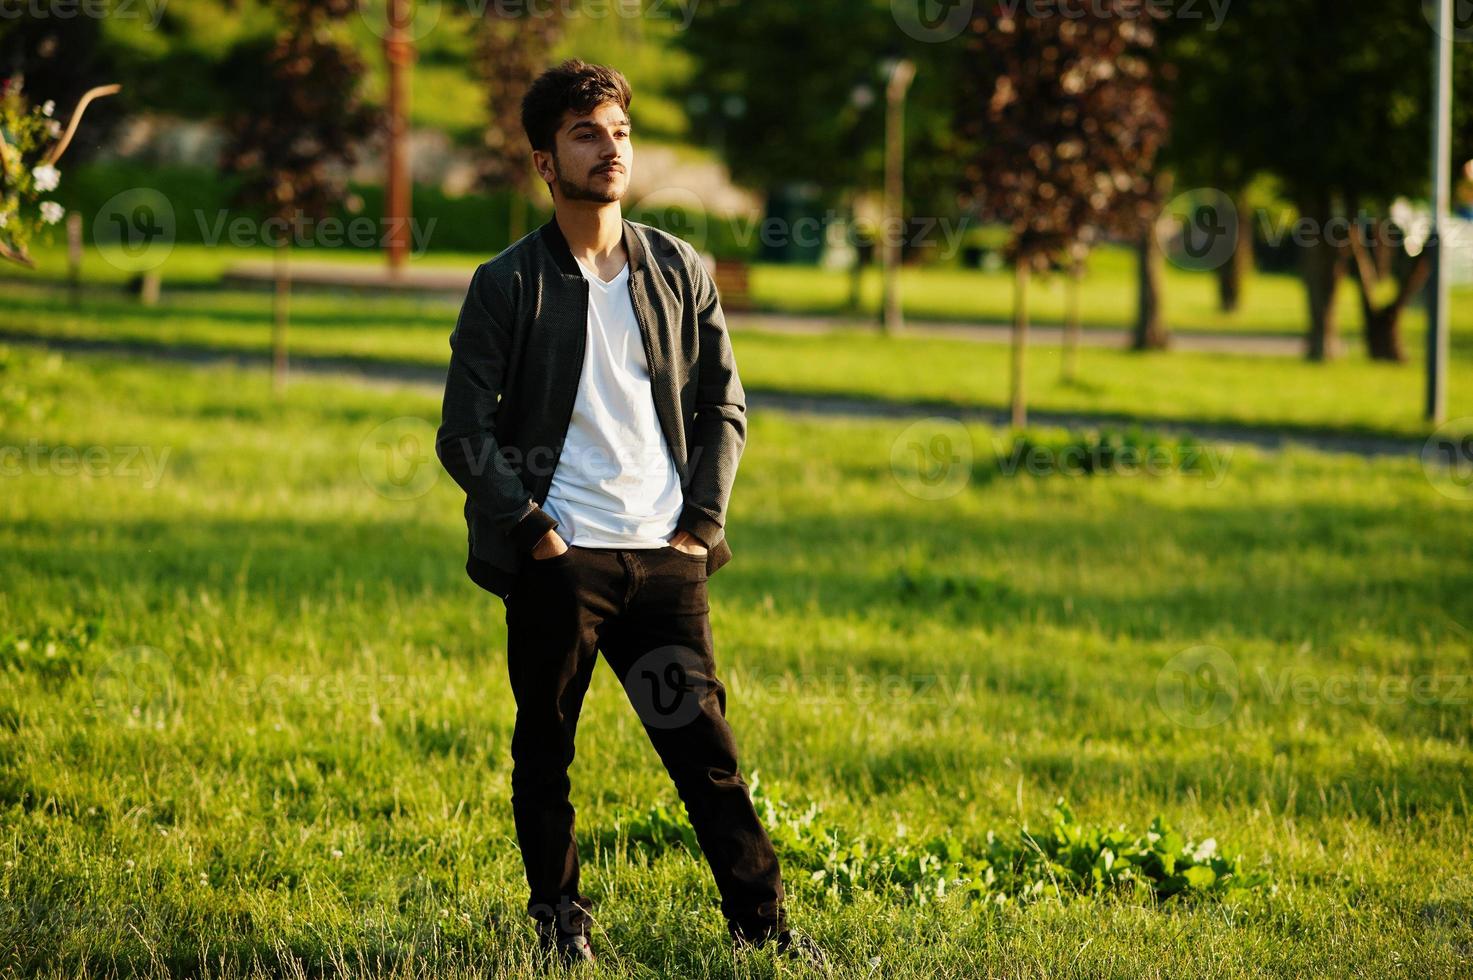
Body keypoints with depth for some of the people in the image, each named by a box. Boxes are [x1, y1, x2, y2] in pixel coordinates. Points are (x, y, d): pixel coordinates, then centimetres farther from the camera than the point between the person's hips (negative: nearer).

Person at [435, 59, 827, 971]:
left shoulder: (681, 272, 8)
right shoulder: (507, 284, -1)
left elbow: (723, 402, 14)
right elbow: (465, 432, -1)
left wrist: (704, 519, 3)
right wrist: (528, 524, -9)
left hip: (665, 555, 2)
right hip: (557, 557, -2)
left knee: (706, 744, 1)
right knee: (545, 751, 6)